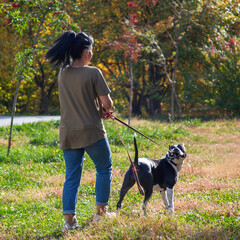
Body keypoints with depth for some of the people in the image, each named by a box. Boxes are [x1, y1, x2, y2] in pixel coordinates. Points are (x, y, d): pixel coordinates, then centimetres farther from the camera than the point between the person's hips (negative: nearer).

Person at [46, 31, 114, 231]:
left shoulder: (63, 74, 5)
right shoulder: (93, 73, -13)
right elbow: (107, 103, -13)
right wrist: (105, 109, 11)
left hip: (68, 133, 5)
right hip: (92, 131, -5)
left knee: (72, 176, 9)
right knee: (104, 169, 15)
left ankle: (69, 219, 2)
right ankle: (101, 211, 17)